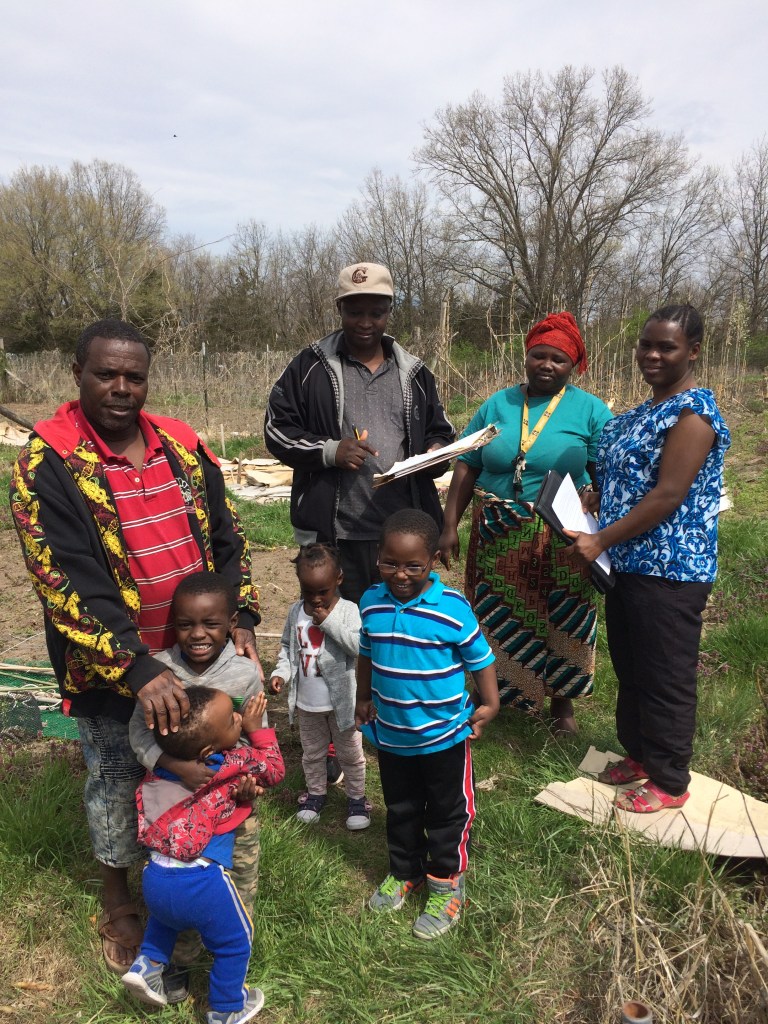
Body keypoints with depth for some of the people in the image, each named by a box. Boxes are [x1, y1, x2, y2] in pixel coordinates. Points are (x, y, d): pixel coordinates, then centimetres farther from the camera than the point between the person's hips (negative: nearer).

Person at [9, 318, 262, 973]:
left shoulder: (182, 446, -1)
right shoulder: (47, 465, -16)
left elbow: (226, 536, 4)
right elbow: (65, 584, -22)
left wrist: (241, 619, -7)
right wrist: (137, 669, -28)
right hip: (111, 671, -4)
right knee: (117, 781, 17)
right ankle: (118, 903, 42)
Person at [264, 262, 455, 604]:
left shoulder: (413, 371, 13)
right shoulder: (310, 366, 3)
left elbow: (439, 431, 20)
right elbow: (277, 427, 2)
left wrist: (437, 451, -4)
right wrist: (328, 450, -14)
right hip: (332, 534, -3)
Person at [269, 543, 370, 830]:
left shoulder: (348, 611, -17)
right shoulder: (296, 612, -4)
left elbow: (359, 645, -30)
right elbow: (287, 646, 8)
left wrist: (329, 621, -31)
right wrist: (281, 673, -7)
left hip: (341, 700, -4)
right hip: (306, 702, 4)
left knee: (350, 753, 15)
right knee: (312, 752, 23)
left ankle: (356, 797, 34)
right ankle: (315, 792, 44)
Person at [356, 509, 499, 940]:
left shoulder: (453, 608, -22)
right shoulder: (372, 603, -9)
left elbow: (480, 660, -8)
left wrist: (488, 705, -8)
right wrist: (365, 699, 14)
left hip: (445, 735, -4)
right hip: (391, 735, 4)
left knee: (448, 814, 15)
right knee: (401, 811, 24)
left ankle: (447, 886, 35)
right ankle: (405, 872, 46)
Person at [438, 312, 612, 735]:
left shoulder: (590, 410, -2)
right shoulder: (497, 404, 4)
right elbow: (466, 468, 2)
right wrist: (449, 527, -4)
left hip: (561, 540, -2)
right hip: (499, 539, 2)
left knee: (562, 623, 10)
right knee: (500, 621, 11)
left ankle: (561, 700, 31)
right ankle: (502, 692, 32)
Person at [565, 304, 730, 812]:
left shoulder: (694, 413, -15)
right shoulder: (647, 411, 14)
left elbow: (668, 495, -22)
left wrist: (601, 541, -20)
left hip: (670, 570, -9)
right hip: (629, 564, 10)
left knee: (666, 677, 4)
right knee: (629, 668, 19)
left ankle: (669, 781, 20)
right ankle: (639, 755, 37)